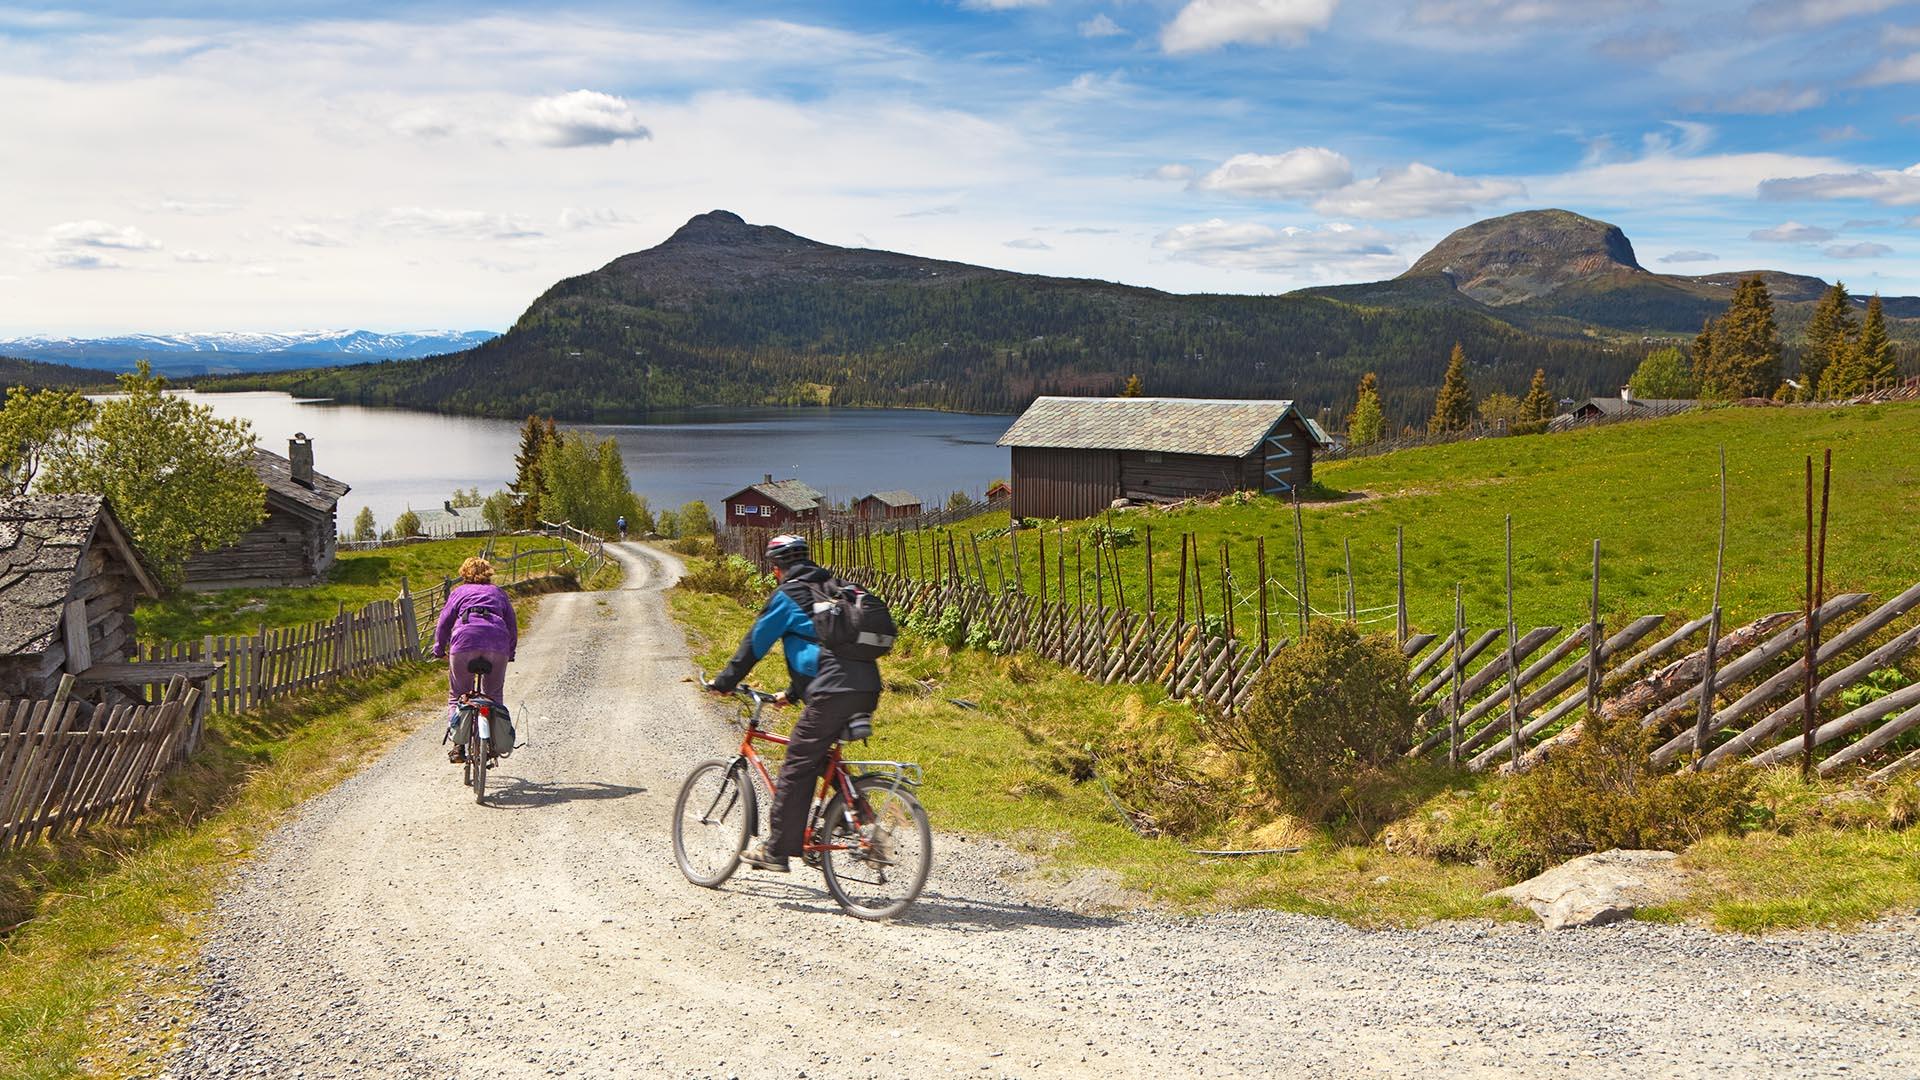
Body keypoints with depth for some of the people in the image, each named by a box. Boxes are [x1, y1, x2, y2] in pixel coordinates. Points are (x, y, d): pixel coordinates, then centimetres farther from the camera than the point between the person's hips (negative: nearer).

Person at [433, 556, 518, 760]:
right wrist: (511, 653, 30)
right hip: (498, 644, 1)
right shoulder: (498, 592, 29)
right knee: (493, 694, 16)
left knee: (457, 695, 8)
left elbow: (444, 622, 14)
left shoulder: (459, 592, 24)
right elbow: (512, 625, 22)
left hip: (465, 640, -1)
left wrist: (439, 651, 22)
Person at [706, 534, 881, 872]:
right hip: (868, 688, 8)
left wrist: (724, 682, 21)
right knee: (821, 757, 24)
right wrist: (791, 694, 43)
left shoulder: (787, 595, 3)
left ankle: (776, 850, 2)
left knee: (797, 765, 0)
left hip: (833, 691, -8)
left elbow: (755, 643, 8)